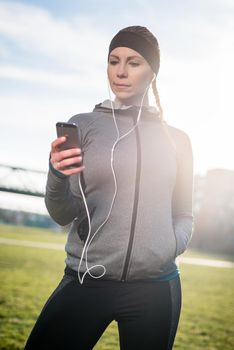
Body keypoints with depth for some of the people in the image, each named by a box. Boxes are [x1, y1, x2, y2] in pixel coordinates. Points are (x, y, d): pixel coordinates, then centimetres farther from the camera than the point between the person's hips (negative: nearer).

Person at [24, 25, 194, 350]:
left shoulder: (176, 139, 7)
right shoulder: (83, 125, 2)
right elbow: (63, 214, -4)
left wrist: (171, 247, -6)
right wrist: (58, 177, -25)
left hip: (156, 288, 2)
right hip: (85, 282, -1)